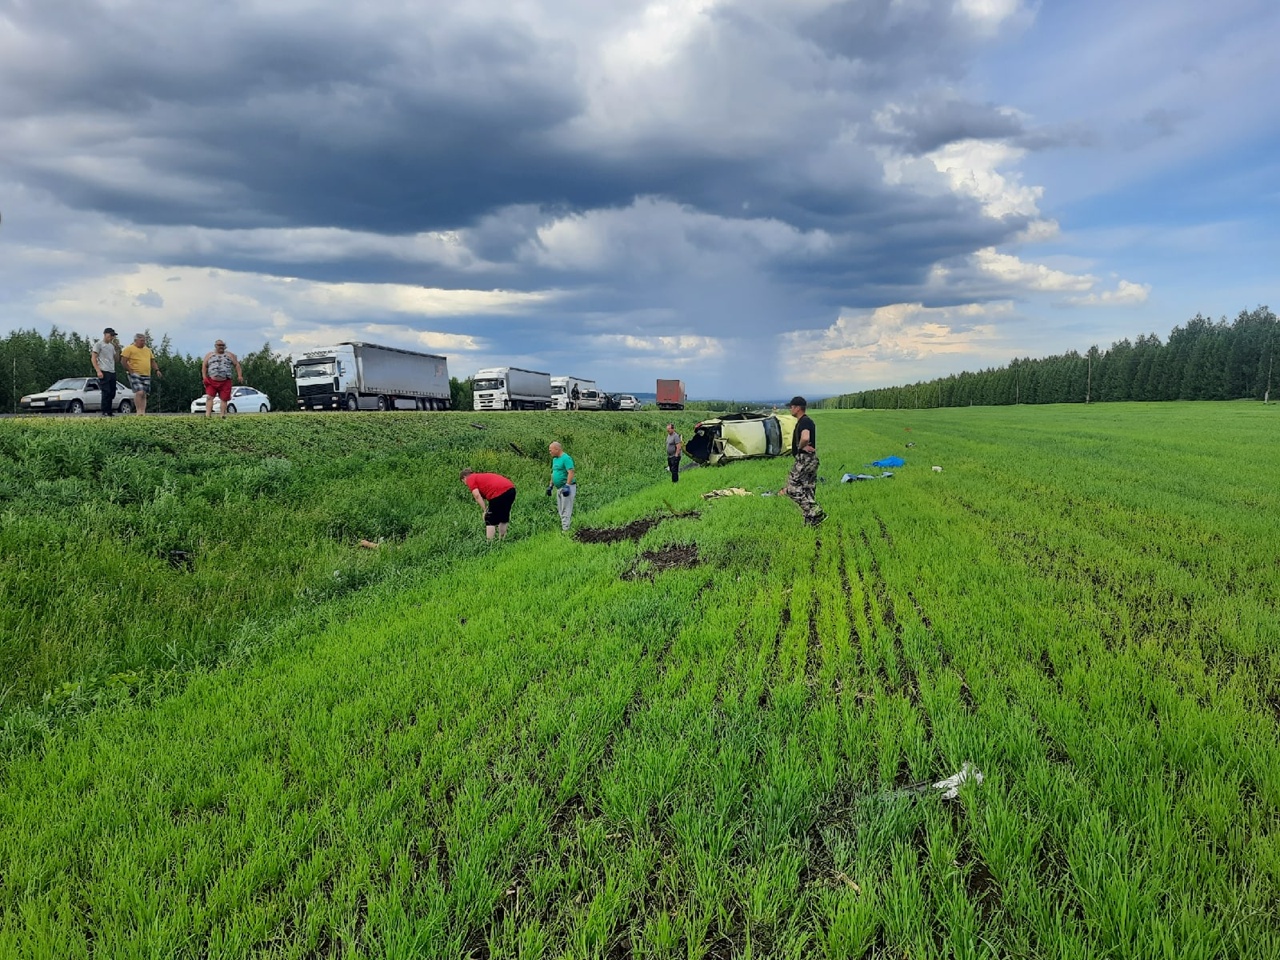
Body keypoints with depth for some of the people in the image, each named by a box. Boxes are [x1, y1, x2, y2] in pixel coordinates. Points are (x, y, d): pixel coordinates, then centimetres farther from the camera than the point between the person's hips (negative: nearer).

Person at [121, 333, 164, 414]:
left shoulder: (147, 349, 19)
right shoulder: (129, 349, 0)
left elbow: (152, 361, 23)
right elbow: (124, 362, -5)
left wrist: (157, 370, 6)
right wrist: (131, 371, -12)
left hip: (146, 375, 6)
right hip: (135, 375, -6)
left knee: (144, 394, 5)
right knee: (139, 392, -19)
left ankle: (143, 412, 7)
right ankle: (139, 412, -15)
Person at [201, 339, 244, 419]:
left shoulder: (229, 355, 11)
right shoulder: (209, 355, 14)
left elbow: (237, 365, 7)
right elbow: (204, 366, 11)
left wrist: (239, 376, -5)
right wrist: (204, 377, -1)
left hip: (225, 382, 0)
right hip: (211, 381, 0)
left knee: (224, 399, -1)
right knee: (209, 397, -12)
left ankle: (223, 416, 5)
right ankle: (207, 415, -18)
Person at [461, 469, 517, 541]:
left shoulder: (470, 479, 9)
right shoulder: (482, 477, 34)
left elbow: (477, 495, -5)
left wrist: (485, 510, -2)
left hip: (499, 493, -8)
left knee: (490, 520, 4)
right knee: (503, 518, 23)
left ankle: (489, 543, 5)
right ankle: (502, 540, 32)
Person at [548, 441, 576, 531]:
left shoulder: (566, 458, -14)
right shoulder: (554, 459, 15)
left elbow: (571, 473, -21)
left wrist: (567, 486, -25)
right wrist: (551, 486, 21)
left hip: (567, 487, -9)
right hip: (559, 488, 9)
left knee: (566, 510, -9)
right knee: (561, 510, 13)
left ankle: (566, 530, -9)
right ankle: (562, 527, 19)